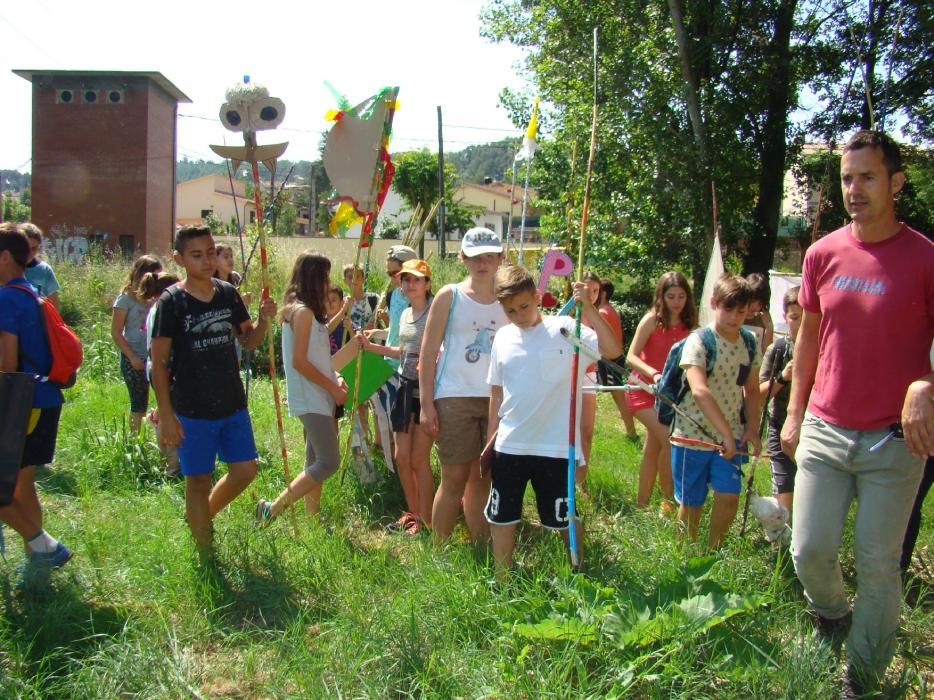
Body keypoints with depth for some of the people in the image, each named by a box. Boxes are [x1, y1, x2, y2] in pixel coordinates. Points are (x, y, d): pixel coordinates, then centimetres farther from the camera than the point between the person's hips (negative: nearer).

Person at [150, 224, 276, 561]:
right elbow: (158, 362, -11)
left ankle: (202, 516, 37)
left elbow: (248, 341, 11)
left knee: (245, 470, 12)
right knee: (199, 480, 7)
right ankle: (206, 555, 23)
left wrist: (263, 320, -11)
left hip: (233, 405, 5)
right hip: (193, 412, -5)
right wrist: (166, 414, -15)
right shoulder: (171, 301, -12)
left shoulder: (228, 293, 2)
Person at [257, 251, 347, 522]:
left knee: (316, 461, 13)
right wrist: (332, 387, -12)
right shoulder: (303, 311, -15)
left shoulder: (304, 310, 14)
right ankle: (272, 509, -5)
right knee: (329, 462, -11)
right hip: (311, 400, -10)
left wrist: (334, 377, 3)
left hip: (318, 398, 10)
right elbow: (299, 362, -19)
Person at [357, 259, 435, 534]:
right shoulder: (404, 315, 11)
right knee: (402, 457, 12)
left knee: (419, 459, -2)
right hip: (405, 388, 8)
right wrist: (370, 346, 18)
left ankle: (426, 520, 12)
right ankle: (413, 513, 28)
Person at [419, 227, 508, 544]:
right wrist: (426, 404, -7)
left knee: (483, 479, 10)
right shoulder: (449, 296, 0)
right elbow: (428, 352, -1)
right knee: (454, 479, 1)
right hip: (454, 398, -3)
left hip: (496, 400, 3)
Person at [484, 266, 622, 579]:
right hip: (509, 446, 4)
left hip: (555, 447, -4)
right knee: (501, 517, 13)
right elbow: (497, 392, 11)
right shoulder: (503, 337, 4)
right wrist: (491, 438, 12)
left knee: (564, 518, 9)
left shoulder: (566, 329, -9)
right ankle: (501, 582, 28)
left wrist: (589, 308, -28)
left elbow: (613, 350, -23)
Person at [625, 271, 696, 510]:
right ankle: (669, 499, -7)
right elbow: (631, 357, -21)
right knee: (670, 440, -19)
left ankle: (642, 501, 26)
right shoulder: (652, 320, -14)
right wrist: (654, 374, -35)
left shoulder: (686, 325, 2)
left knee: (653, 447, 14)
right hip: (643, 390, -6)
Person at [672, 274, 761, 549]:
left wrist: (752, 427, 2)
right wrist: (727, 433, -35)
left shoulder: (750, 344, 3)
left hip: (731, 435, 4)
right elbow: (699, 391, -29)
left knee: (729, 496, -6)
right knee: (692, 503, 6)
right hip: (693, 433, -4)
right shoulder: (699, 341, -16)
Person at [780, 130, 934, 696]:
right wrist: (795, 413, 13)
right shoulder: (824, 254, 4)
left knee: (878, 565, 5)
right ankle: (832, 615, 38)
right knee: (809, 552, 5)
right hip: (824, 432, 3)